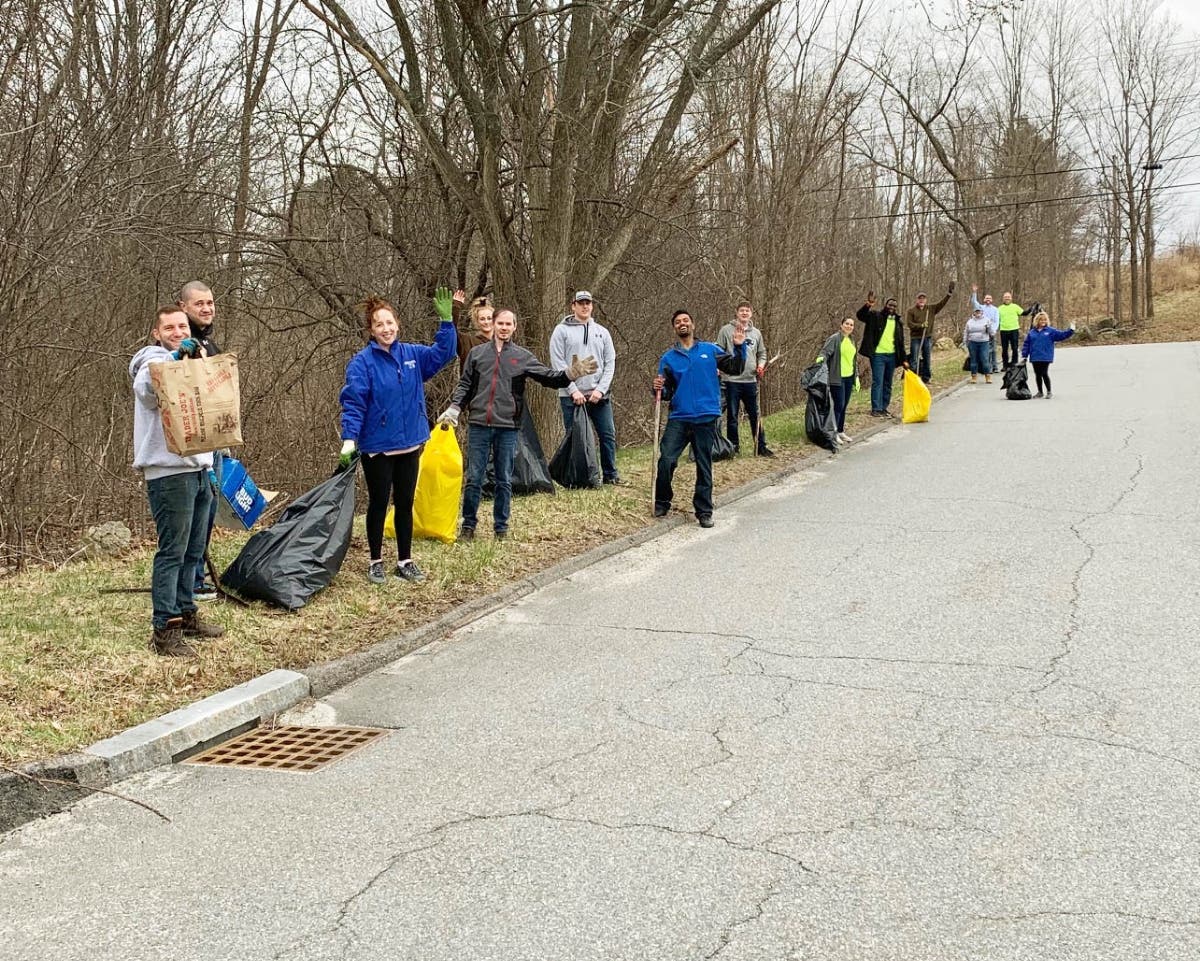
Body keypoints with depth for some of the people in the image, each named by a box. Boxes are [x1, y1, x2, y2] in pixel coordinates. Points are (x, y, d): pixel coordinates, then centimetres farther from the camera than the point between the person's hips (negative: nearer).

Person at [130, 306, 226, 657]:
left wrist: (208, 465, 25)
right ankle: (165, 629, -9)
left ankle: (186, 614, 22)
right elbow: (146, 389, -30)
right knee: (172, 552, -10)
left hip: (198, 470, 9)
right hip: (169, 473, -8)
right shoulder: (154, 361, -4)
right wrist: (173, 357, -45)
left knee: (193, 550, 12)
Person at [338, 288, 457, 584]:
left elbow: (443, 353, 2)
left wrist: (446, 321, -11)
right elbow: (353, 403, -16)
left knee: (405, 504, 13)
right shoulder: (362, 362, -12)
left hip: (409, 445, 5)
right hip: (377, 447, -4)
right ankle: (376, 562, 20)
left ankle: (405, 561, 23)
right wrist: (349, 440, -23)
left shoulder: (412, 355, 3)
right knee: (378, 505, 7)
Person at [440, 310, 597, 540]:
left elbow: (548, 376, 2)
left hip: (508, 427, 0)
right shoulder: (477, 353, 8)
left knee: (504, 480, 8)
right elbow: (465, 385, 10)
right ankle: (468, 524, 15)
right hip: (479, 425, 0)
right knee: (473, 478, 4)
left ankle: (501, 527, 18)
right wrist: (454, 407, -4)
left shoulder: (523, 357, 7)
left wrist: (570, 374, -14)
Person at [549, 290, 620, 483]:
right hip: (571, 395, -3)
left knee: (608, 434, 2)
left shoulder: (602, 332, 13)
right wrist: (573, 390, -12)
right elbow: (558, 363, -5)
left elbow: (610, 364, 8)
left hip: (599, 395, 3)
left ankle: (610, 475, 12)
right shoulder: (562, 331, 3)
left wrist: (600, 389, -6)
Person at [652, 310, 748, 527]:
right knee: (666, 460, -12)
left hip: (707, 418, 0)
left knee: (704, 466, 4)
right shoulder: (668, 358, 10)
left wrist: (739, 347, -6)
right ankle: (662, 503, 7)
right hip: (679, 418, 0)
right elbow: (667, 393, 10)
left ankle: (704, 511, 13)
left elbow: (735, 368, 8)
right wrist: (659, 389, -11)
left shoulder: (710, 350, 8)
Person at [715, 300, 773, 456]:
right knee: (732, 416, 4)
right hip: (731, 380, -3)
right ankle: (733, 446, 12)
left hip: (750, 380, 3)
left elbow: (762, 353, 19)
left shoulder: (756, 333, 11)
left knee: (755, 415, 7)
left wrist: (760, 366, 1)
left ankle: (761, 446, 13)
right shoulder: (726, 330, -1)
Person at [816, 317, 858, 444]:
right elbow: (825, 351, -17)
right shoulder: (835, 338, -8)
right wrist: (821, 357, -40)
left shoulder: (851, 340, 16)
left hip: (849, 377, 7)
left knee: (844, 406, 11)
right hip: (837, 378, -7)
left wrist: (856, 377, 22)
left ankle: (841, 431, 19)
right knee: (838, 405, -8)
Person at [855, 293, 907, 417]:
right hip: (878, 355, -5)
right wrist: (867, 306, -32)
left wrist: (904, 360, 14)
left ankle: (884, 408, 17)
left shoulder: (898, 322, 15)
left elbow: (901, 343, 18)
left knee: (888, 383, 9)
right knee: (877, 382, -8)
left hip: (892, 356, 5)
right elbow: (860, 315, -13)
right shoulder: (876, 316, 1)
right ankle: (876, 409, -7)